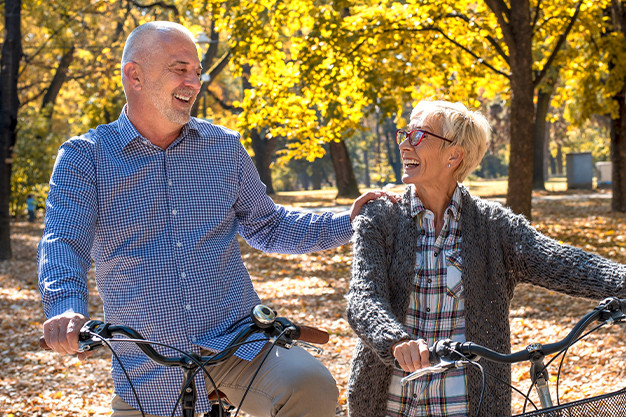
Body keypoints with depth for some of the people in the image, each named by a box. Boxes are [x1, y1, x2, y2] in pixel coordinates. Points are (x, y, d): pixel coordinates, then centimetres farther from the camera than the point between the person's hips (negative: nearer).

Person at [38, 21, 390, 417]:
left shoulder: (224, 147, 10)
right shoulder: (85, 156, 0)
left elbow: (268, 226, 21)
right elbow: (64, 241, -15)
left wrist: (348, 222, 8)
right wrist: (67, 308, -36)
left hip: (237, 341, 1)